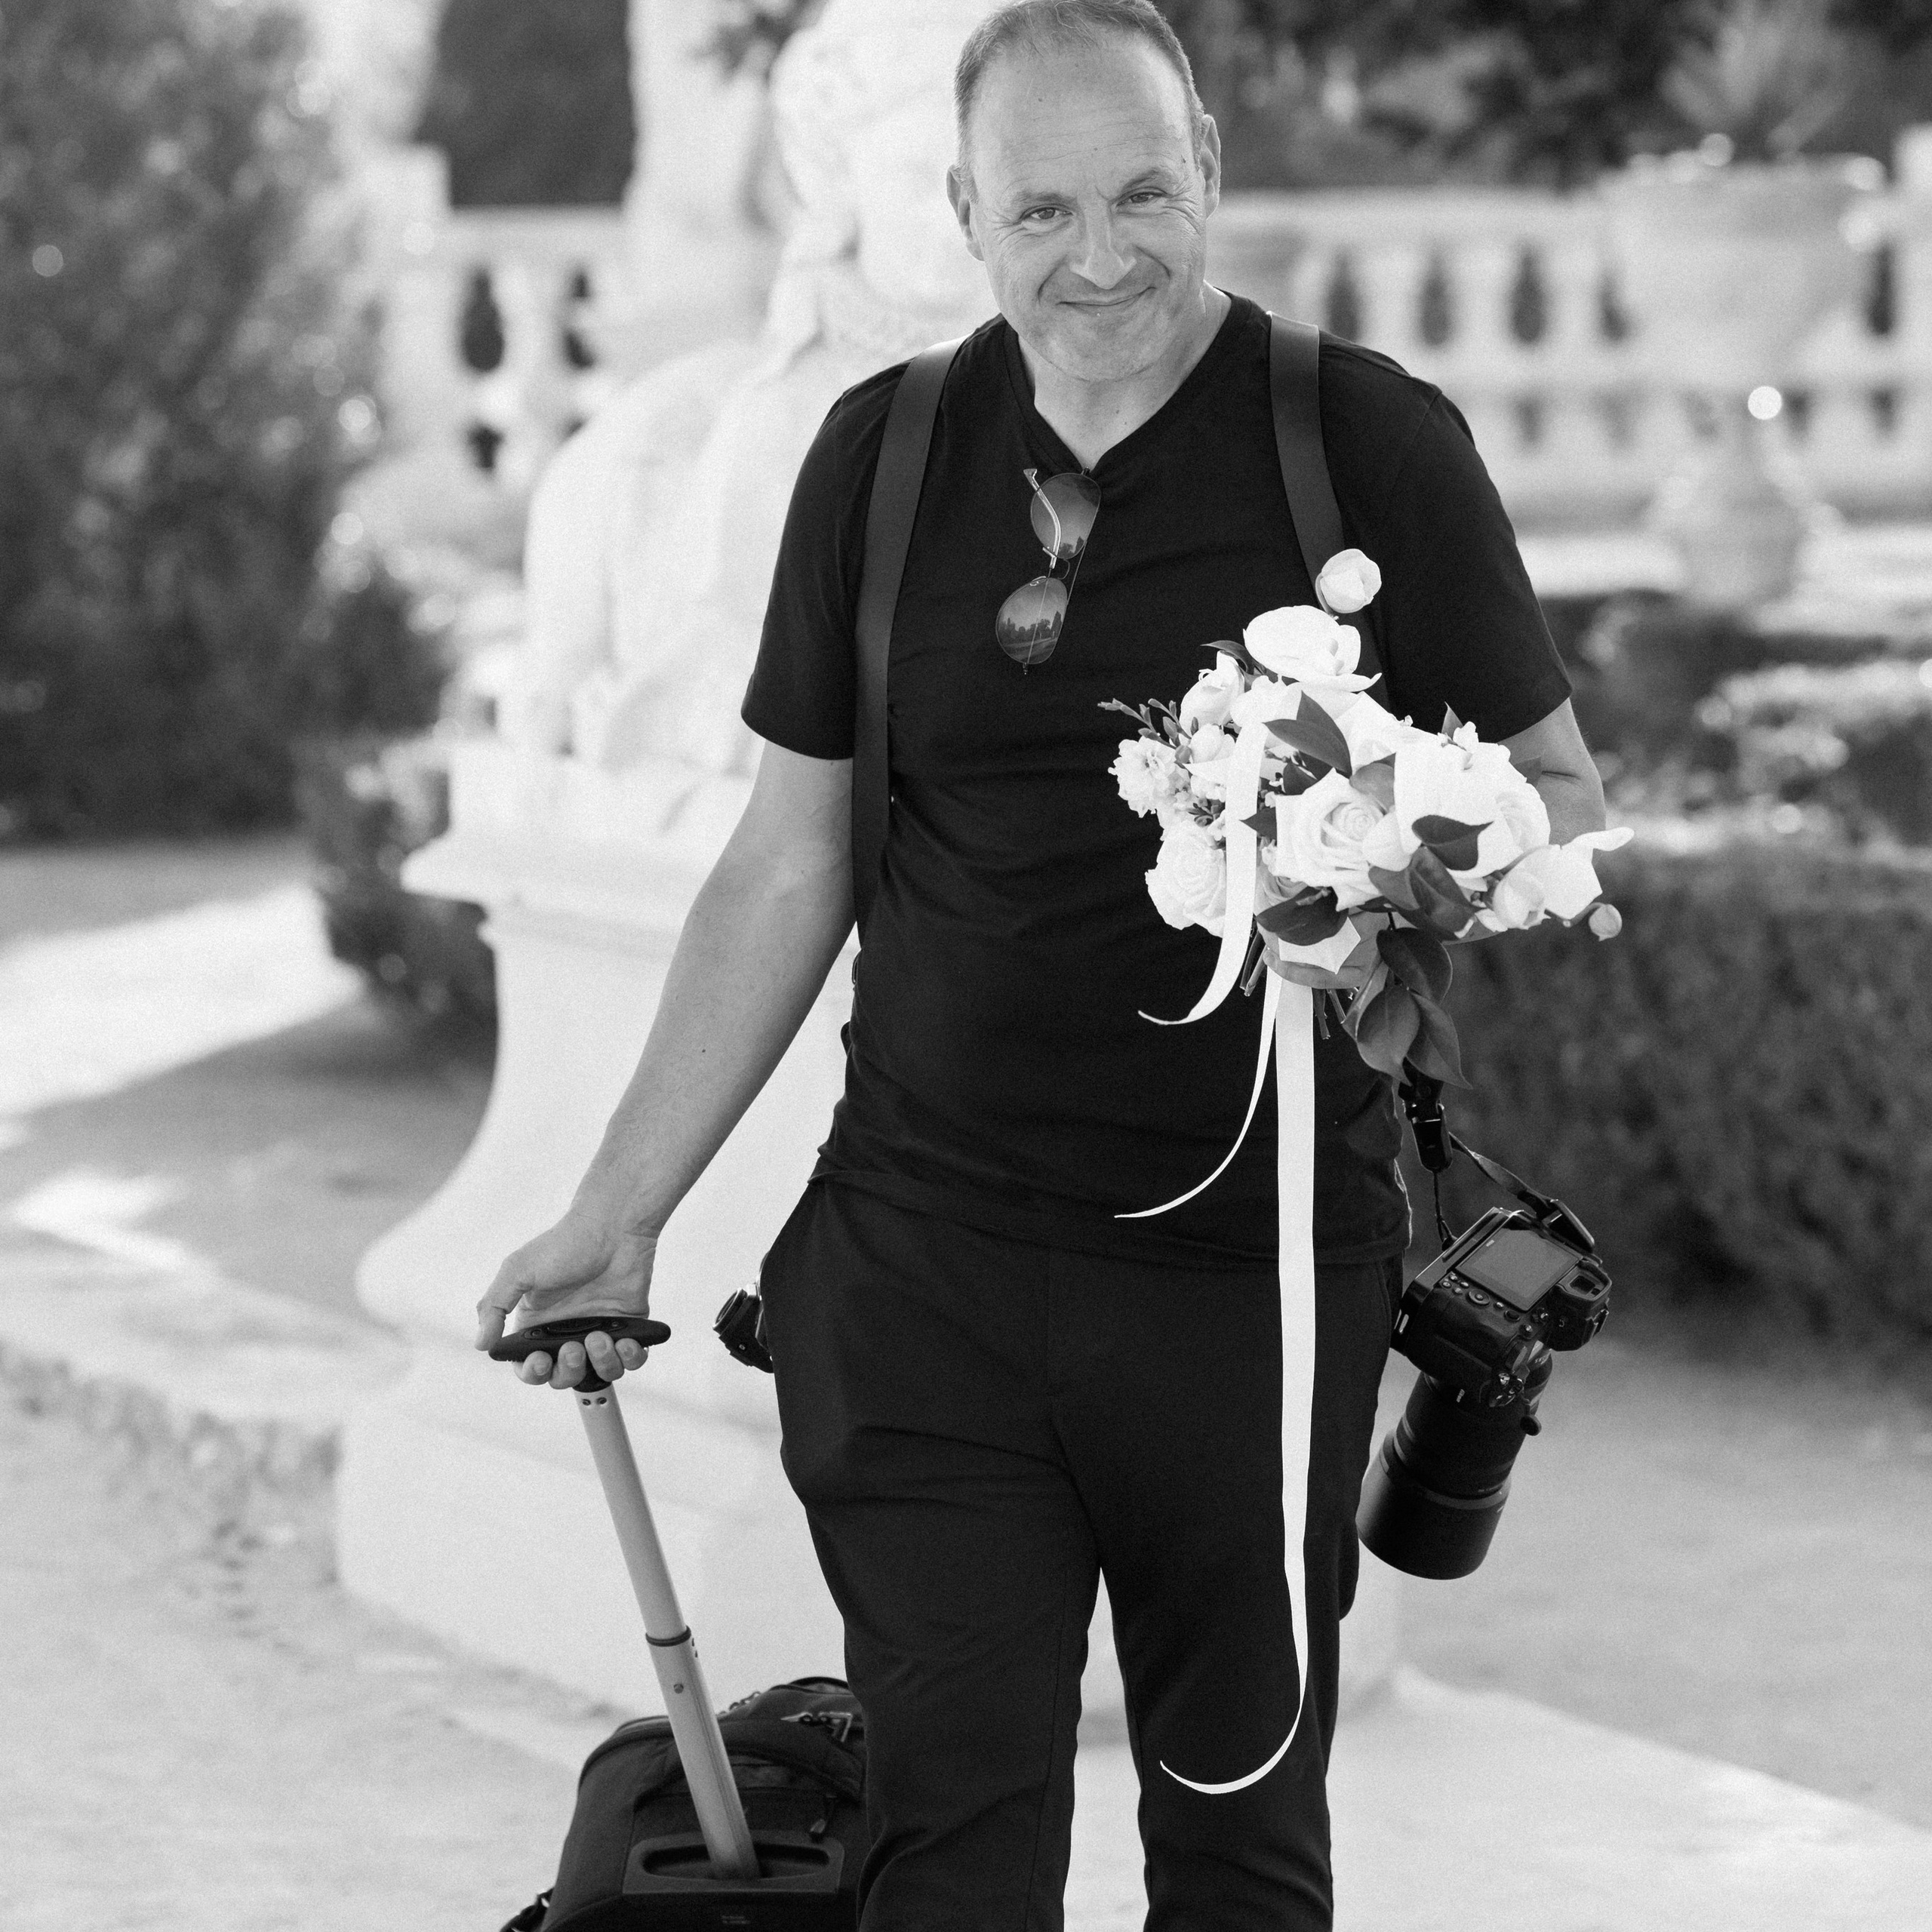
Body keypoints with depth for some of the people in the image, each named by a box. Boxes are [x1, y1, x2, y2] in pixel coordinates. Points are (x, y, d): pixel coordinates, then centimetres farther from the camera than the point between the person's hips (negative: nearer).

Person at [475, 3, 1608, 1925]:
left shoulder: (1371, 442, -3)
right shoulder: (887, 453, 7)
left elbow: (1560, 803, 4)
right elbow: (789, 862, 13)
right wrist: (618, 1212, 11)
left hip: (1254, 1263, -2)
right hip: (922, 1261, 2)